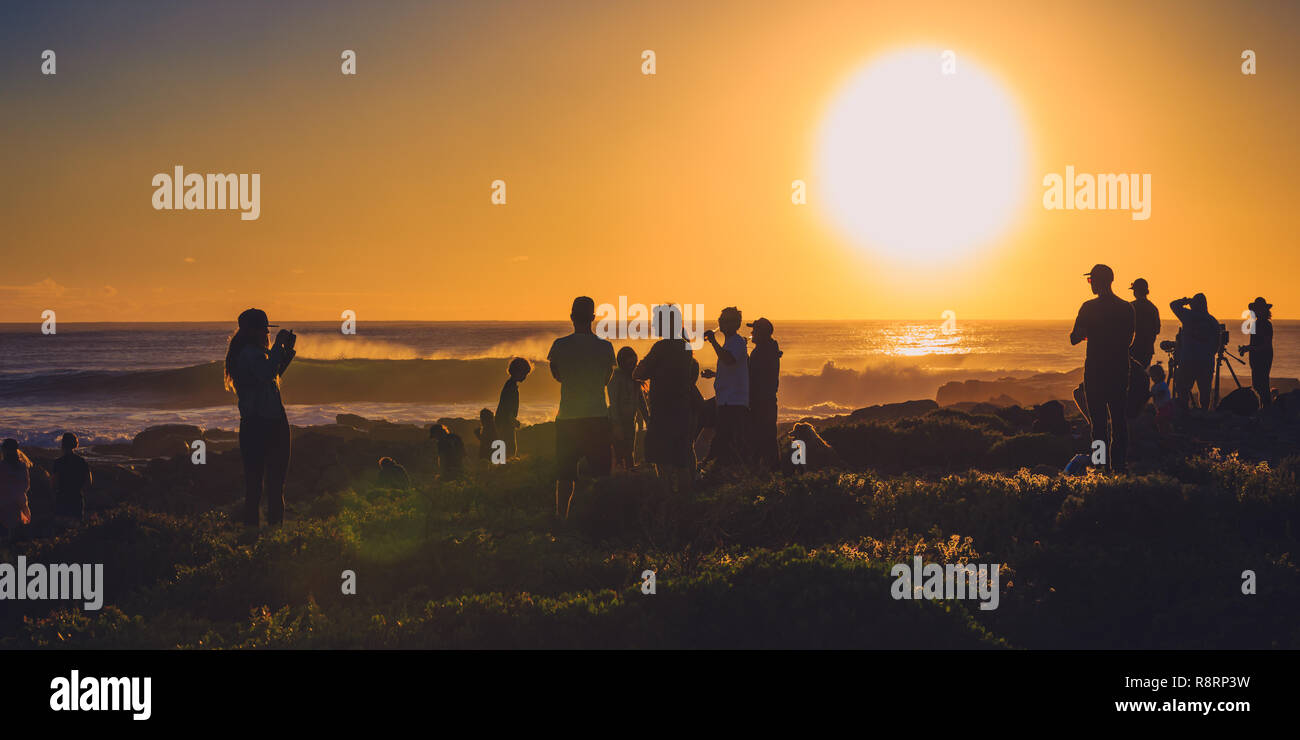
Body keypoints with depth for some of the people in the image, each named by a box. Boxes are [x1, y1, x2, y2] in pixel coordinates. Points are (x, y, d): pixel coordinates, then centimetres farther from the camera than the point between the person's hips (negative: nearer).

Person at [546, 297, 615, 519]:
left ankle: (562, 516, 3)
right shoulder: (605, 347, -1)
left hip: (567, 417, -1)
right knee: (600, 475, 6)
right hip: (599, 417, 1)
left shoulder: (560, 345, -4)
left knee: (565, 475, 5)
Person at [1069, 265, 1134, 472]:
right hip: (1120, 369, 4)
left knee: (1098, 419, 0)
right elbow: (1128, 341, 12)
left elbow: (1074, 339, -5)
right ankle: (1119, 464, 10)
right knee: (1119, 417, 10)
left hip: (1096, 370, -4)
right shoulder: (1126, 308, 4)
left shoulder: (1089, 308, -9)